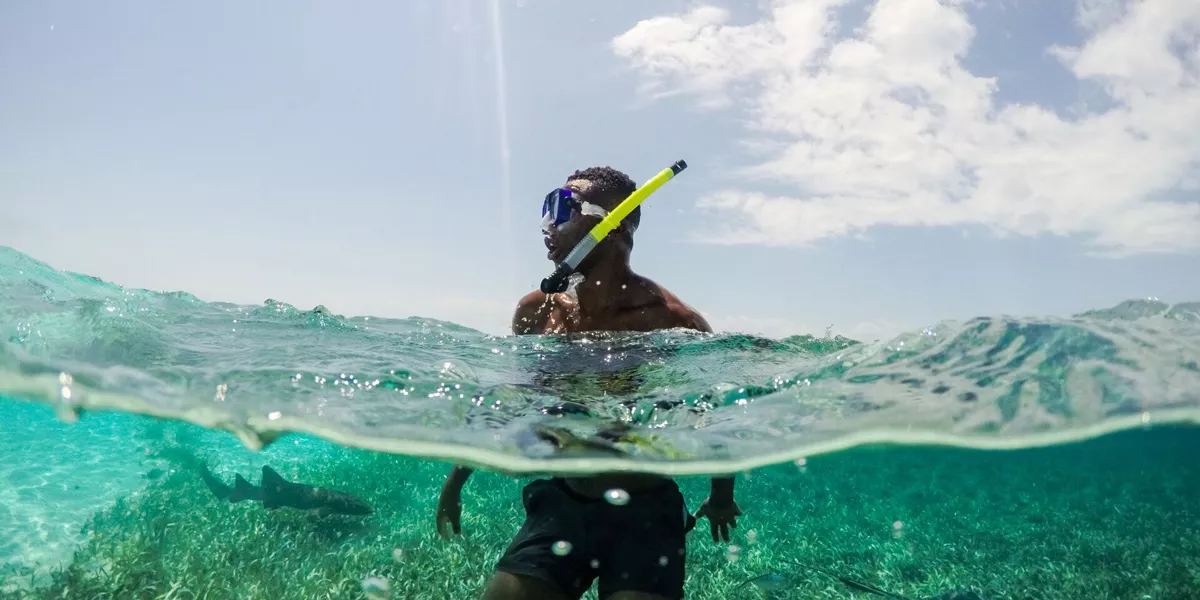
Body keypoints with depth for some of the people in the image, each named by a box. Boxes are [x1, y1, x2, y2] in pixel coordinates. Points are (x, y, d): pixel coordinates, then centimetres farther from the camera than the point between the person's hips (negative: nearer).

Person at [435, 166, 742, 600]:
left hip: (645, 514, -3)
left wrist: (721, 496, 12)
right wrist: (456, 479, 17)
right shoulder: (536, 312, -3)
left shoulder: (673, 322, -15)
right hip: (560, 505, 4)